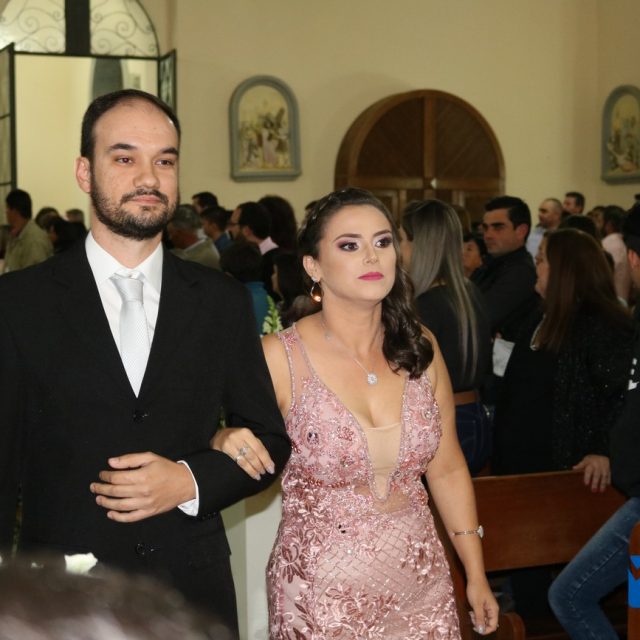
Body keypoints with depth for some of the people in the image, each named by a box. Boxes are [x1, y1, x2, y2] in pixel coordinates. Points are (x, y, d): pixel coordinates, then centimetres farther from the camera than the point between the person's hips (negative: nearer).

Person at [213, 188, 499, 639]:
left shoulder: (420, 348, -2)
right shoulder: (279, 357, -13)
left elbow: (447, 469, 7)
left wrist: (476, 576, 9)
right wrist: (225, 442, -28)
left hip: (422, 585, 4)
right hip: (322, 595, -3)